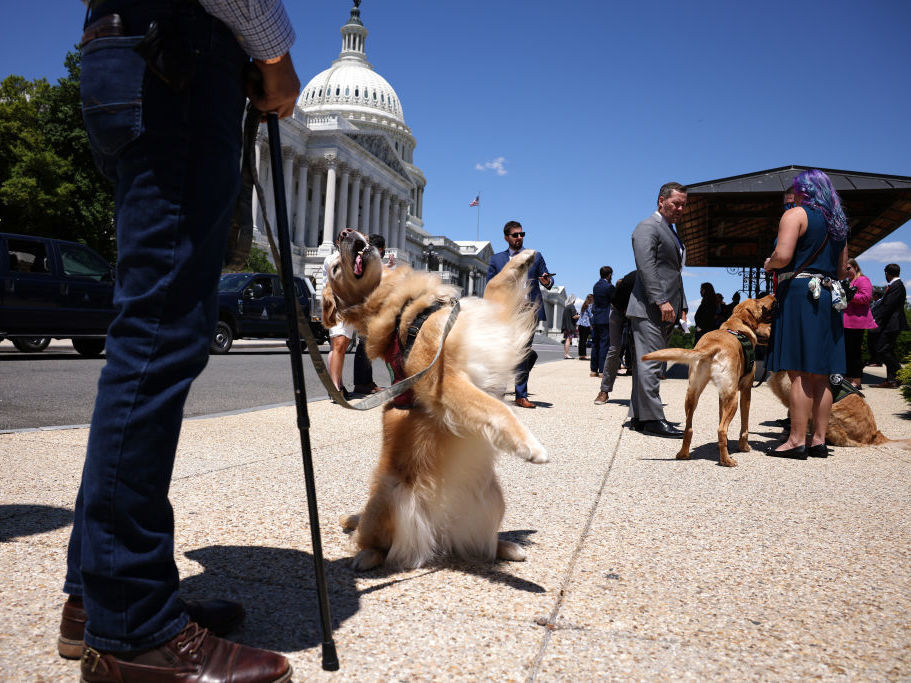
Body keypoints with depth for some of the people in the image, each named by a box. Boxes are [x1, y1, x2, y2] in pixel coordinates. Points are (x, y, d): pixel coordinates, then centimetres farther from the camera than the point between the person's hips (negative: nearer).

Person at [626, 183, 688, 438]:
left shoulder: (671, 232, 26)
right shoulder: (647, 227, -4)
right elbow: (646, 266, -16)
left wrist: (680, 307, 20)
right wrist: (661, 301, -22)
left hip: (665, 311, 10)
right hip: (650, 310, -10)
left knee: (649, 365, 8)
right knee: (650, 363, -9)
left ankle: (639, 416, 11)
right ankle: (652, 419, -8)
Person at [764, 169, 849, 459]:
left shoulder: (796, 214, -4)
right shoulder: (838, 222, 19)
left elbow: (783, 256, -18)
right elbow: (842, 269, 21)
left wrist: (769, 264, 2)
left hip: (798, 293, -8)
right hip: (828, 298, 8)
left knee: (799, 372, -8)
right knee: (820, 375, 8)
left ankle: (797, 441, -7)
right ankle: (819, 440, 12)